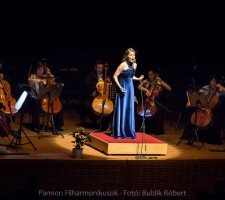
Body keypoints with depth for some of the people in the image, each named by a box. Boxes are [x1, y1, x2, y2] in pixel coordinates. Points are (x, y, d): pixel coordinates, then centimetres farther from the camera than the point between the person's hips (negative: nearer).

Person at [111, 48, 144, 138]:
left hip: (130, 88, 6)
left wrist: (138, 79, 3)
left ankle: (128, 132, 15)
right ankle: (119, 132, 4)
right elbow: (115, 76, -12)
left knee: (129, 109, 7)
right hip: (123, 87, -6)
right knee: (121, 109, -3)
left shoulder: (134, 65, 5)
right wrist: (119, 87, -20)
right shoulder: (123, 65, -15)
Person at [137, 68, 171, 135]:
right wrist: (145, 89, -24)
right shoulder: (146, 81, 8)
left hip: (155, 102, -1)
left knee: (159, 110, -29)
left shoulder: (159, 82, 4)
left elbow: (169, 88, -5)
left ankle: (157, 130, -15)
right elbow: (139, 87, -7)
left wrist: (161, 81, -10)